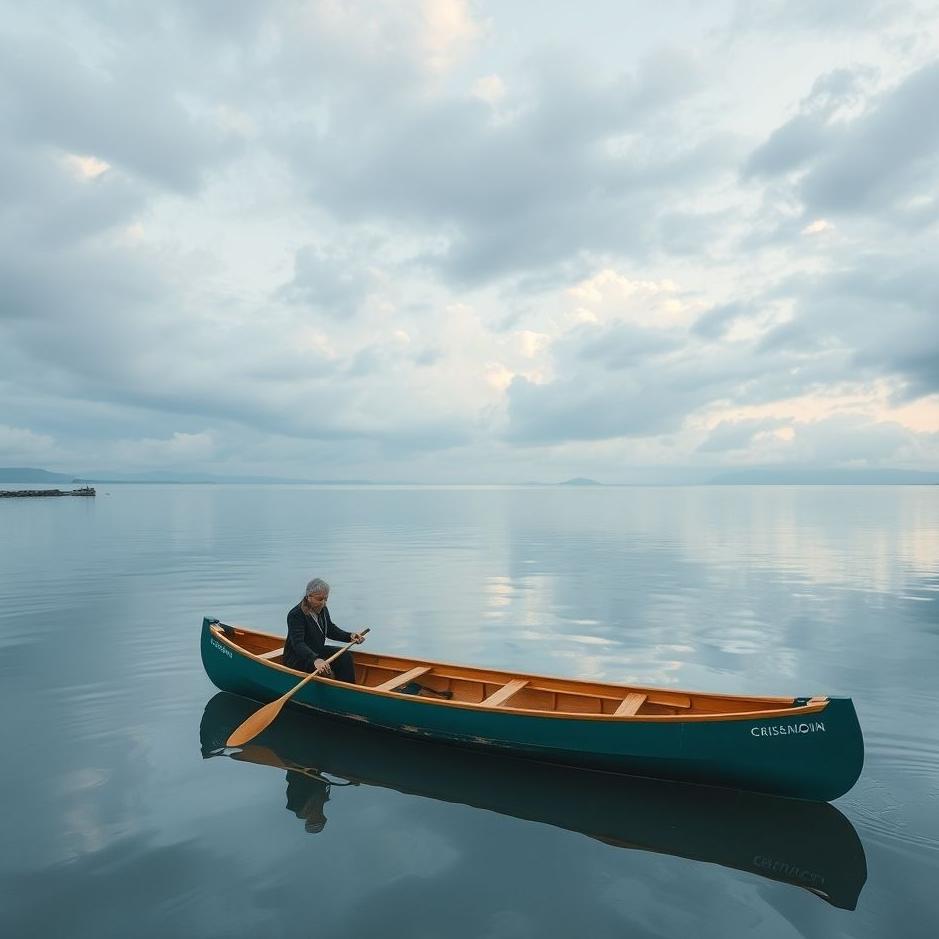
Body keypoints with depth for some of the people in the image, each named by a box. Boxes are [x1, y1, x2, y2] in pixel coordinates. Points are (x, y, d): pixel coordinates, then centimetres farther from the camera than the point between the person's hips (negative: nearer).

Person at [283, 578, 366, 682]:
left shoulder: (323, 610, 2)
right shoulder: (296, 615, -24)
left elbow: (331, 630, 16)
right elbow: (298, 643, -35)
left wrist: (349, 636, -2)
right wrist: (315, 660, -50)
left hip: (317, 652, 8)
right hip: (296, 658, -8)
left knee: (345, 656, -12)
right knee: (326, 669, -32)